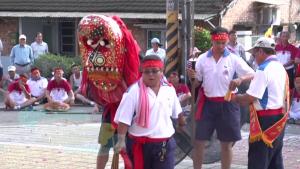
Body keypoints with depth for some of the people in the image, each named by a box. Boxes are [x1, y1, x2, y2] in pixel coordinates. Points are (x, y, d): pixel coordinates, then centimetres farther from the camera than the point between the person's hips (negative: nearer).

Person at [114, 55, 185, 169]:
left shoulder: (169, 89, 4)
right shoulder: (134, 91, -11)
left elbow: (177, 111, 22)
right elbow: (124, 118, -13)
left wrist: (182, 123, 35)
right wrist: (121, 140, -19)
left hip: (165, 144, 3)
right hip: (140, 144, -3)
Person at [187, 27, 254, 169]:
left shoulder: (234, 59, -5)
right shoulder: (202, 59, 0)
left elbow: (252, 75, -7)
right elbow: (196, 83, 6)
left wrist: (241, 79, -27)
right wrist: (192, 77, -16)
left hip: (228, 104, -1)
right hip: (208, 103, 1)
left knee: (226, 143, 8)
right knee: (199, 141, 3)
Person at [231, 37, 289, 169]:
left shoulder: (263, 69, -17)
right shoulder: (281, 68, 11)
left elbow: (250, 98, -19)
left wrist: (235, 98, -1)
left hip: (266, 120, -9)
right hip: (279, 118, 9)